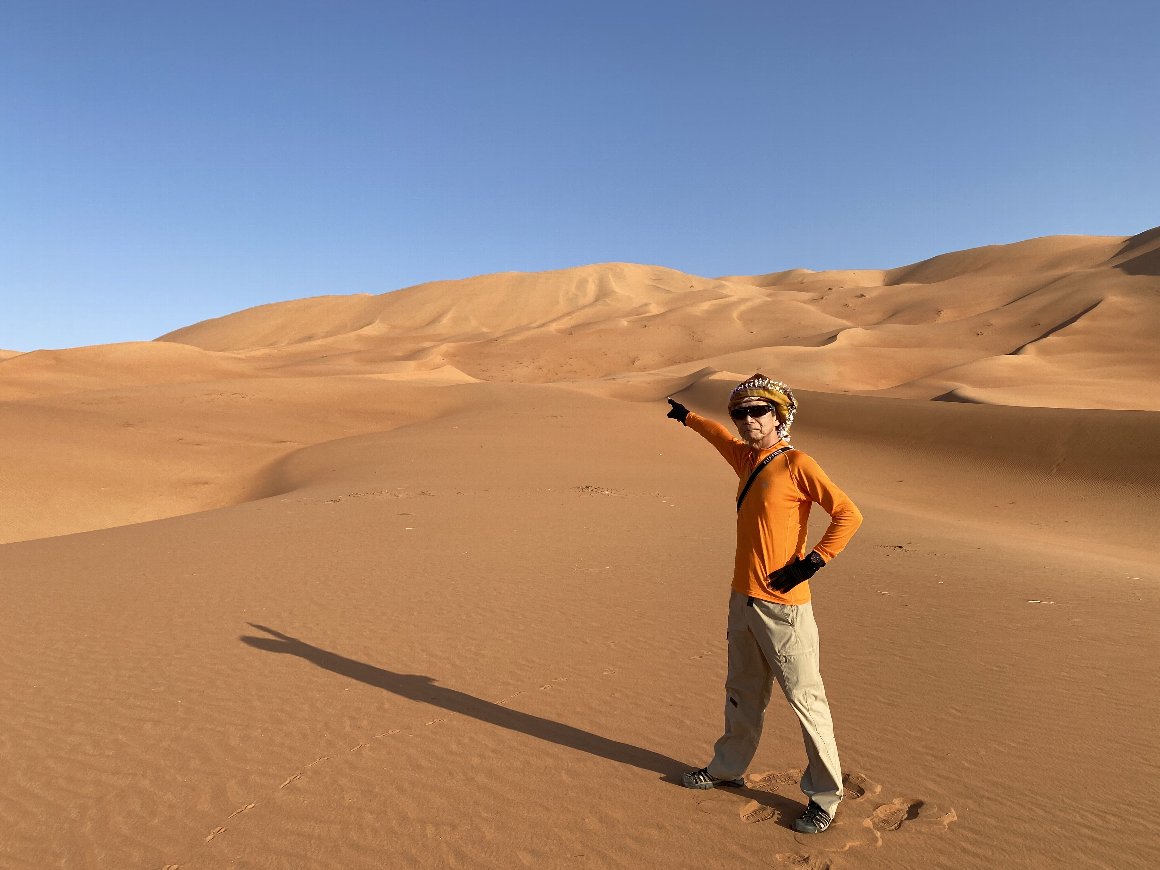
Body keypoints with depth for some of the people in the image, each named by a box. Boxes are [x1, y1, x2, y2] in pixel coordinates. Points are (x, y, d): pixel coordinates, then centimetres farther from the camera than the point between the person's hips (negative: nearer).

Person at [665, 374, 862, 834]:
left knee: (806, 698, 0)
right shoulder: (746, 458, 9)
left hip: (783, 607, -8)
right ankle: (728, 767, 38)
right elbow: (719, 434, 31)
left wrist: (810, 563, -18)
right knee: (742, 692, 21)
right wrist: (686, 416, 46)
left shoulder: (797, 464, -13)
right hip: (742, 600, 8)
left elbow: (848, 515, -16)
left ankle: (825, 796, 15)